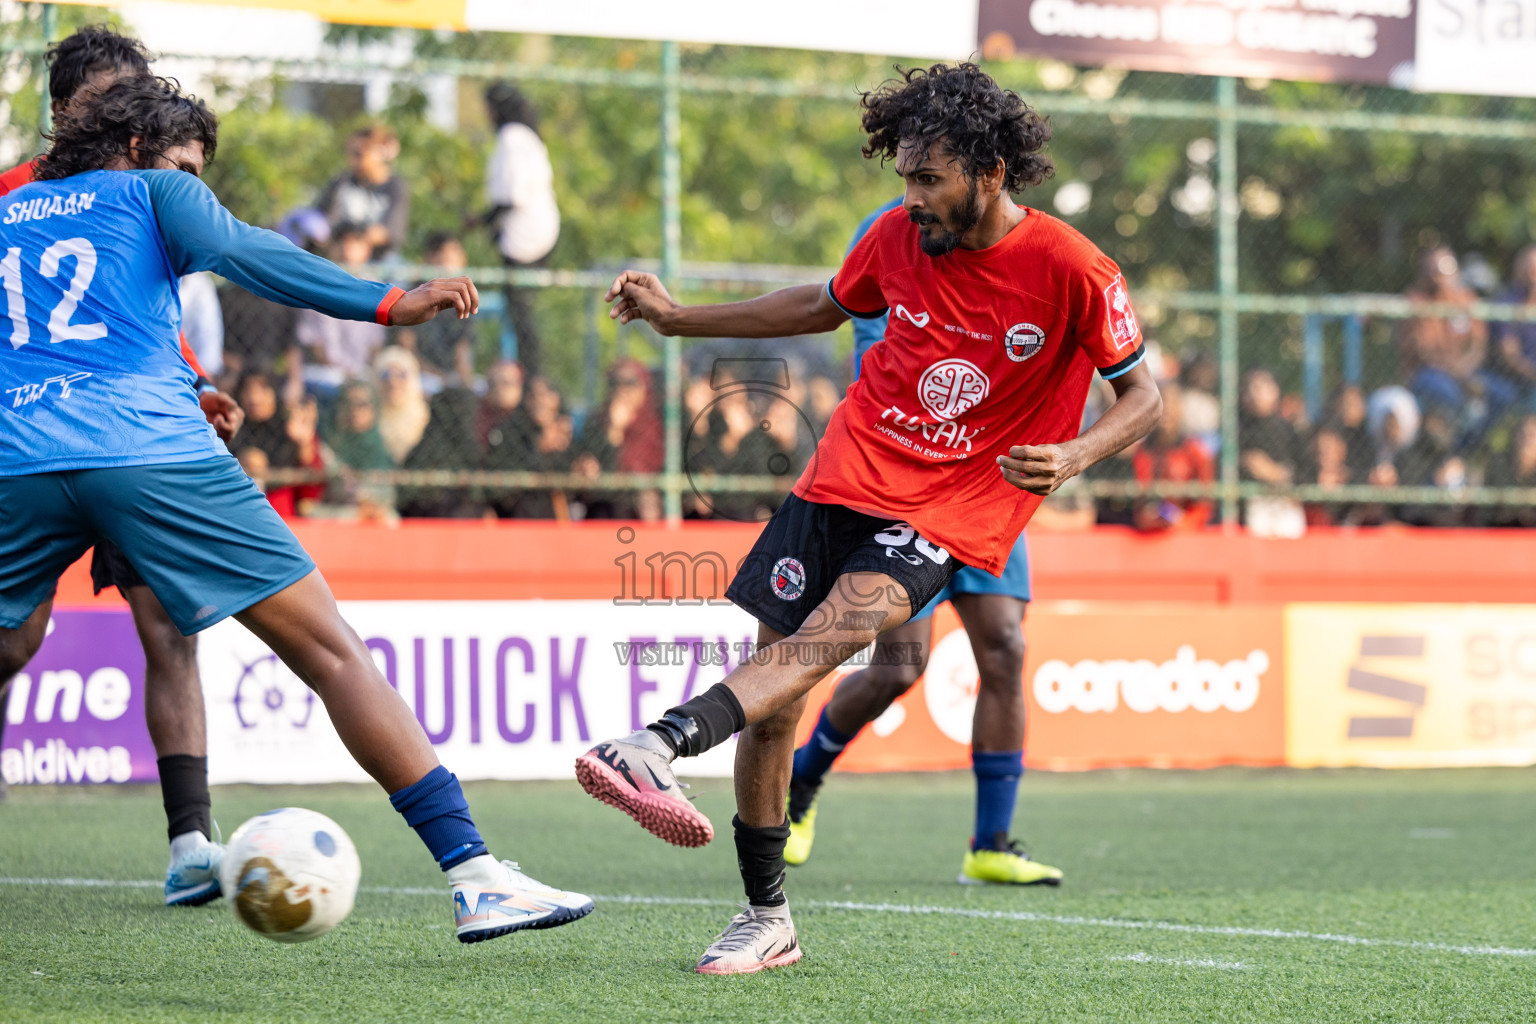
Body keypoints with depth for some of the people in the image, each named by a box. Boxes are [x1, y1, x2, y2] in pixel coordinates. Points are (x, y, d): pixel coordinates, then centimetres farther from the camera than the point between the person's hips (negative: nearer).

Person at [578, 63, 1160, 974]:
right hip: (846, 478, 5)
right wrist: (680, 318, 17)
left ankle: (661, 744, -52)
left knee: (825, 637, -30)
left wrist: (1074, 457, -21)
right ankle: (768, 921, 11)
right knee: (774, 699, -1)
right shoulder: (899, 238, 2)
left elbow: (1143, 395, -1)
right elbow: (826, 306, 22)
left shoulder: (1073, 271, -11)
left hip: (952, 514, -5)